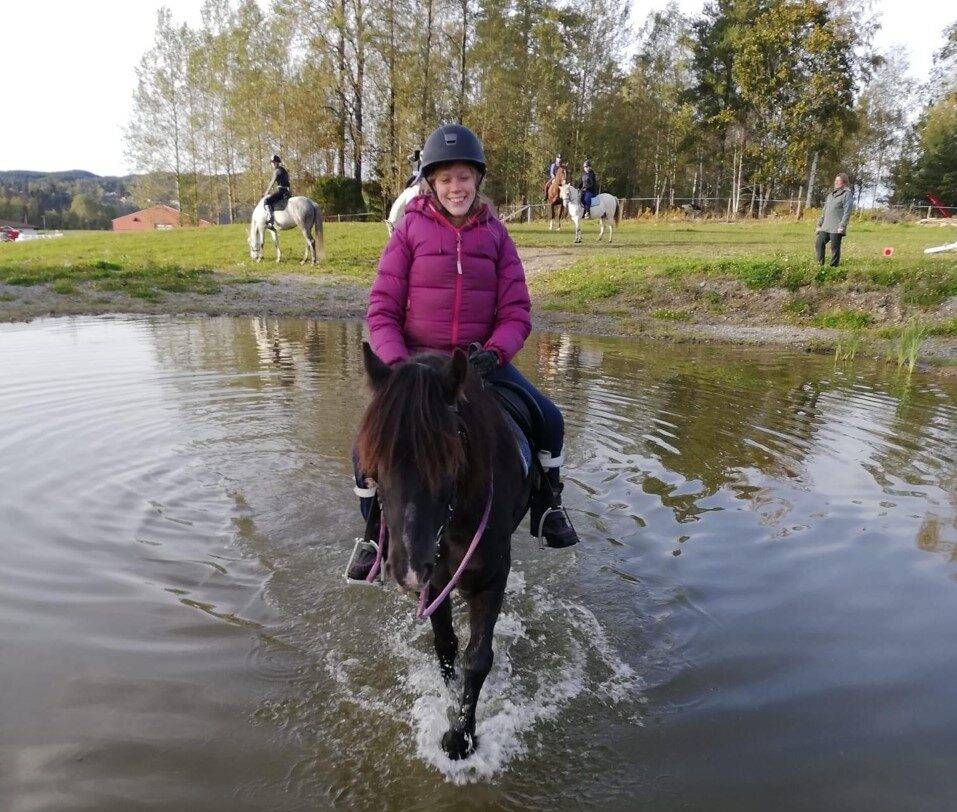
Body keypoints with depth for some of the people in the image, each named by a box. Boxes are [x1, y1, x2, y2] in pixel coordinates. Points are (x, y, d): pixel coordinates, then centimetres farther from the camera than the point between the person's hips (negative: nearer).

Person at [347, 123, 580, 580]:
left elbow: (517, 313, -1)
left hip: (482, 358, 2)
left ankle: (548, 508, 22)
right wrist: (397, 364, -23)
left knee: (550, 420, -6)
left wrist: (492, 354, -21)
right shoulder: (410, 229, -4)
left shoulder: (495, 233, 2)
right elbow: (382, 311, -6)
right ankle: (375, 539, 9)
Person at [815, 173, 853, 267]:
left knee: (835, 248, -5)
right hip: (825, 227, 7)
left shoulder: (847, 194, -2)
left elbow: (847, 211, -10)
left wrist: (842, 226, -18)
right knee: (819, 244, 1)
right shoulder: (831, 194, 21)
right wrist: (819, 224, 18)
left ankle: (834, 266, 1)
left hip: (836, 228, -7)